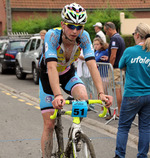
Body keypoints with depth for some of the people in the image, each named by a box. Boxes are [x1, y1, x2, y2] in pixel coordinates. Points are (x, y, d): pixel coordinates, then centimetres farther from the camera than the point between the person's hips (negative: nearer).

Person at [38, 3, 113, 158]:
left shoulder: (83, 36, -24)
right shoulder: (52, 35, -33)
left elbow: (92, 65, -32)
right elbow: (52, 68, -43)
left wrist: (101, 93, -45)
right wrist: (58, 95, -58)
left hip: (68, 72, 2)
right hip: (48, 76, -2)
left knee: (83, 97, -28)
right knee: (49, 124, -6)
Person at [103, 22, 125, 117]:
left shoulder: (114, 39, -15)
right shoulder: (120, 38, 15)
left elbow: (113, 56, -19)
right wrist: (108, 58, 30)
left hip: (115, 68, -10)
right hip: (121, 67, 10)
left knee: (116, 90, -5)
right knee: (119, 90, 12)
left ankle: (118, 112, -1)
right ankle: (120, 111, 16)